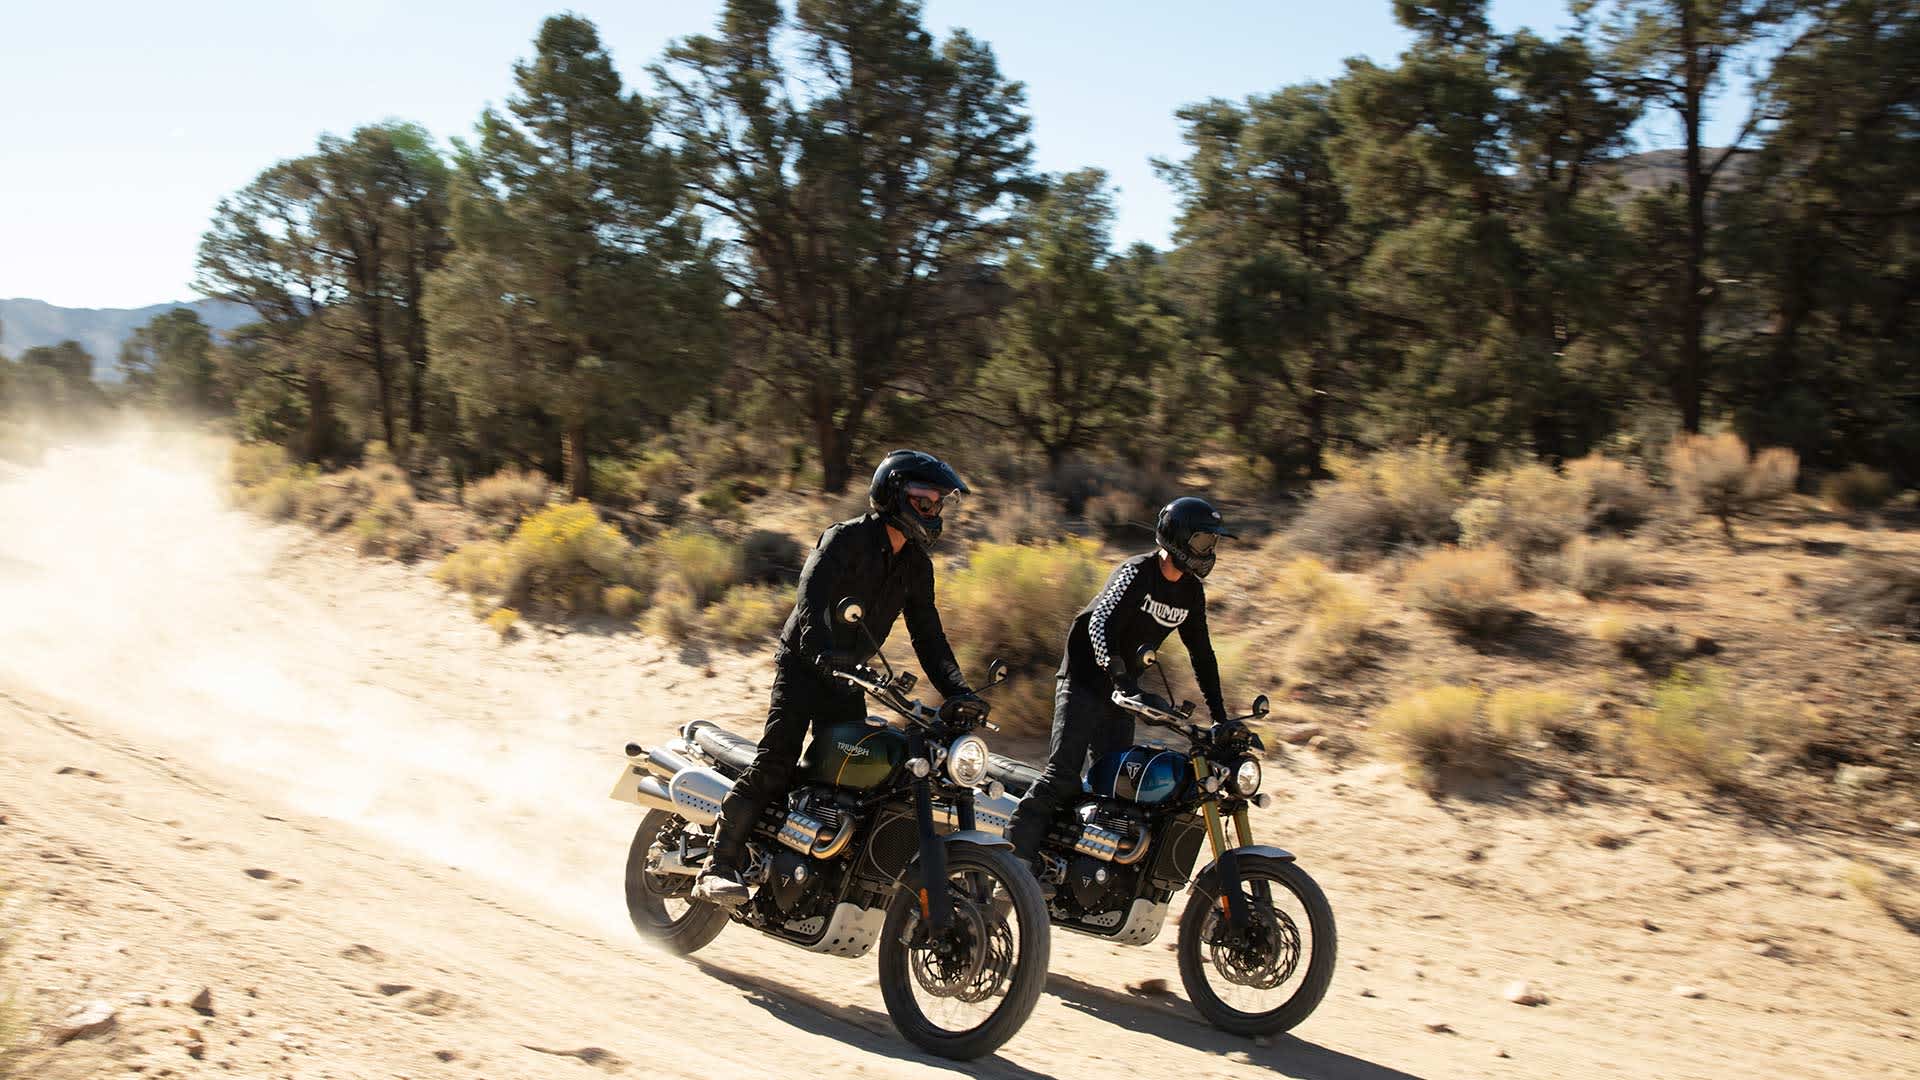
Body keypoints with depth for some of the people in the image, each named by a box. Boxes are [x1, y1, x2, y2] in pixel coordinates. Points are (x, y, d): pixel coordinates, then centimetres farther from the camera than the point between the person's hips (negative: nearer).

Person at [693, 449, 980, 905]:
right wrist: (823, 650, -46)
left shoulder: (916, 565, 8)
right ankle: (720, 865, -15)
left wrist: (957, 691, -8)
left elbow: (928, 635, 7)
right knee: (776, 760, -18)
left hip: (848, 675, 7)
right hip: (803, 662, -6)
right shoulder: (845, 539, -12)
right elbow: (812, 594, -28)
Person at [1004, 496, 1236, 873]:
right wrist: (1119, 674, -44)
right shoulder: (1136, 573, -17)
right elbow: (1100, 625, -29)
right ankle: (1013, 854, -15)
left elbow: (1202, 654, 15)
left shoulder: (1192, 592, 6)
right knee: (1062, 775, -17)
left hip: (1123, 691, 7)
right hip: (1084, 682, -7)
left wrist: (1219, 715, 10)